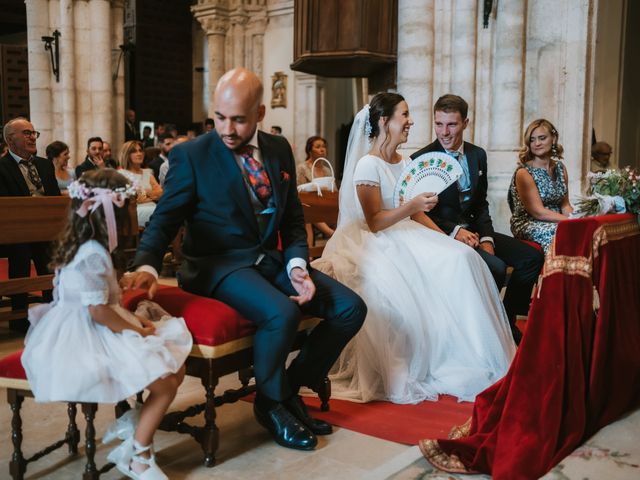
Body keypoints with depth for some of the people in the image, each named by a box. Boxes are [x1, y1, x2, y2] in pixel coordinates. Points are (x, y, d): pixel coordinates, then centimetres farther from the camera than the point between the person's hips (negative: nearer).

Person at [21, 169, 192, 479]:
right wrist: (138, 331, -11)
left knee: (175, 371, 5)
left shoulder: (79, 245, 10)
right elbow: (98, 311, -23)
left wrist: (134, 321, 8)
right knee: (165, 383, -12)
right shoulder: (93, 254, -21)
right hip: (90, 340, -10)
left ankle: (135, 428, 12)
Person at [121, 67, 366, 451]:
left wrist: (297, 265, -6)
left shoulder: (280, 150, 7)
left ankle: (292, 387, 11)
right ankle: (270, 404, -2)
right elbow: (165, 220, -8)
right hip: (219, 265, -6)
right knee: (282, 313, -33)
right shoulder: (191, 156, -8)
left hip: (271, 259, 6)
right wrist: (147, 266, -27)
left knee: (351, 308, -7)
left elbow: (293, 220, 11)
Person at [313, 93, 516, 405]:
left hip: (408, 238, 7)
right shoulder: (368, 165, -8)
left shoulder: (404, 163, 15)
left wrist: (447, 237, 3)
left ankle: (471, 357, -13)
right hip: (380, 245, -7)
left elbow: (416, 214, 15)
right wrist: (412, 206, -26)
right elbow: (374, 222, -14)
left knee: (462, 258, -16)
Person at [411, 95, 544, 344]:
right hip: (442, 235, -7)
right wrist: (454, 231, -19)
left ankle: (507, 322, 8)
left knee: (532, 257, -4)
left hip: (473, 230, 7)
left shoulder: (478, 155, 9)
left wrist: (486, 239, -2)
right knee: (495, 267, -28)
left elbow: (481, 205, 13)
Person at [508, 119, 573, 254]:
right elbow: (538, 212, -14)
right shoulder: (524, 172, -9)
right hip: (528, 225, -6)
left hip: (556, 222, 6)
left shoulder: (560, 168, 11)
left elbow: (565, 205, 11)